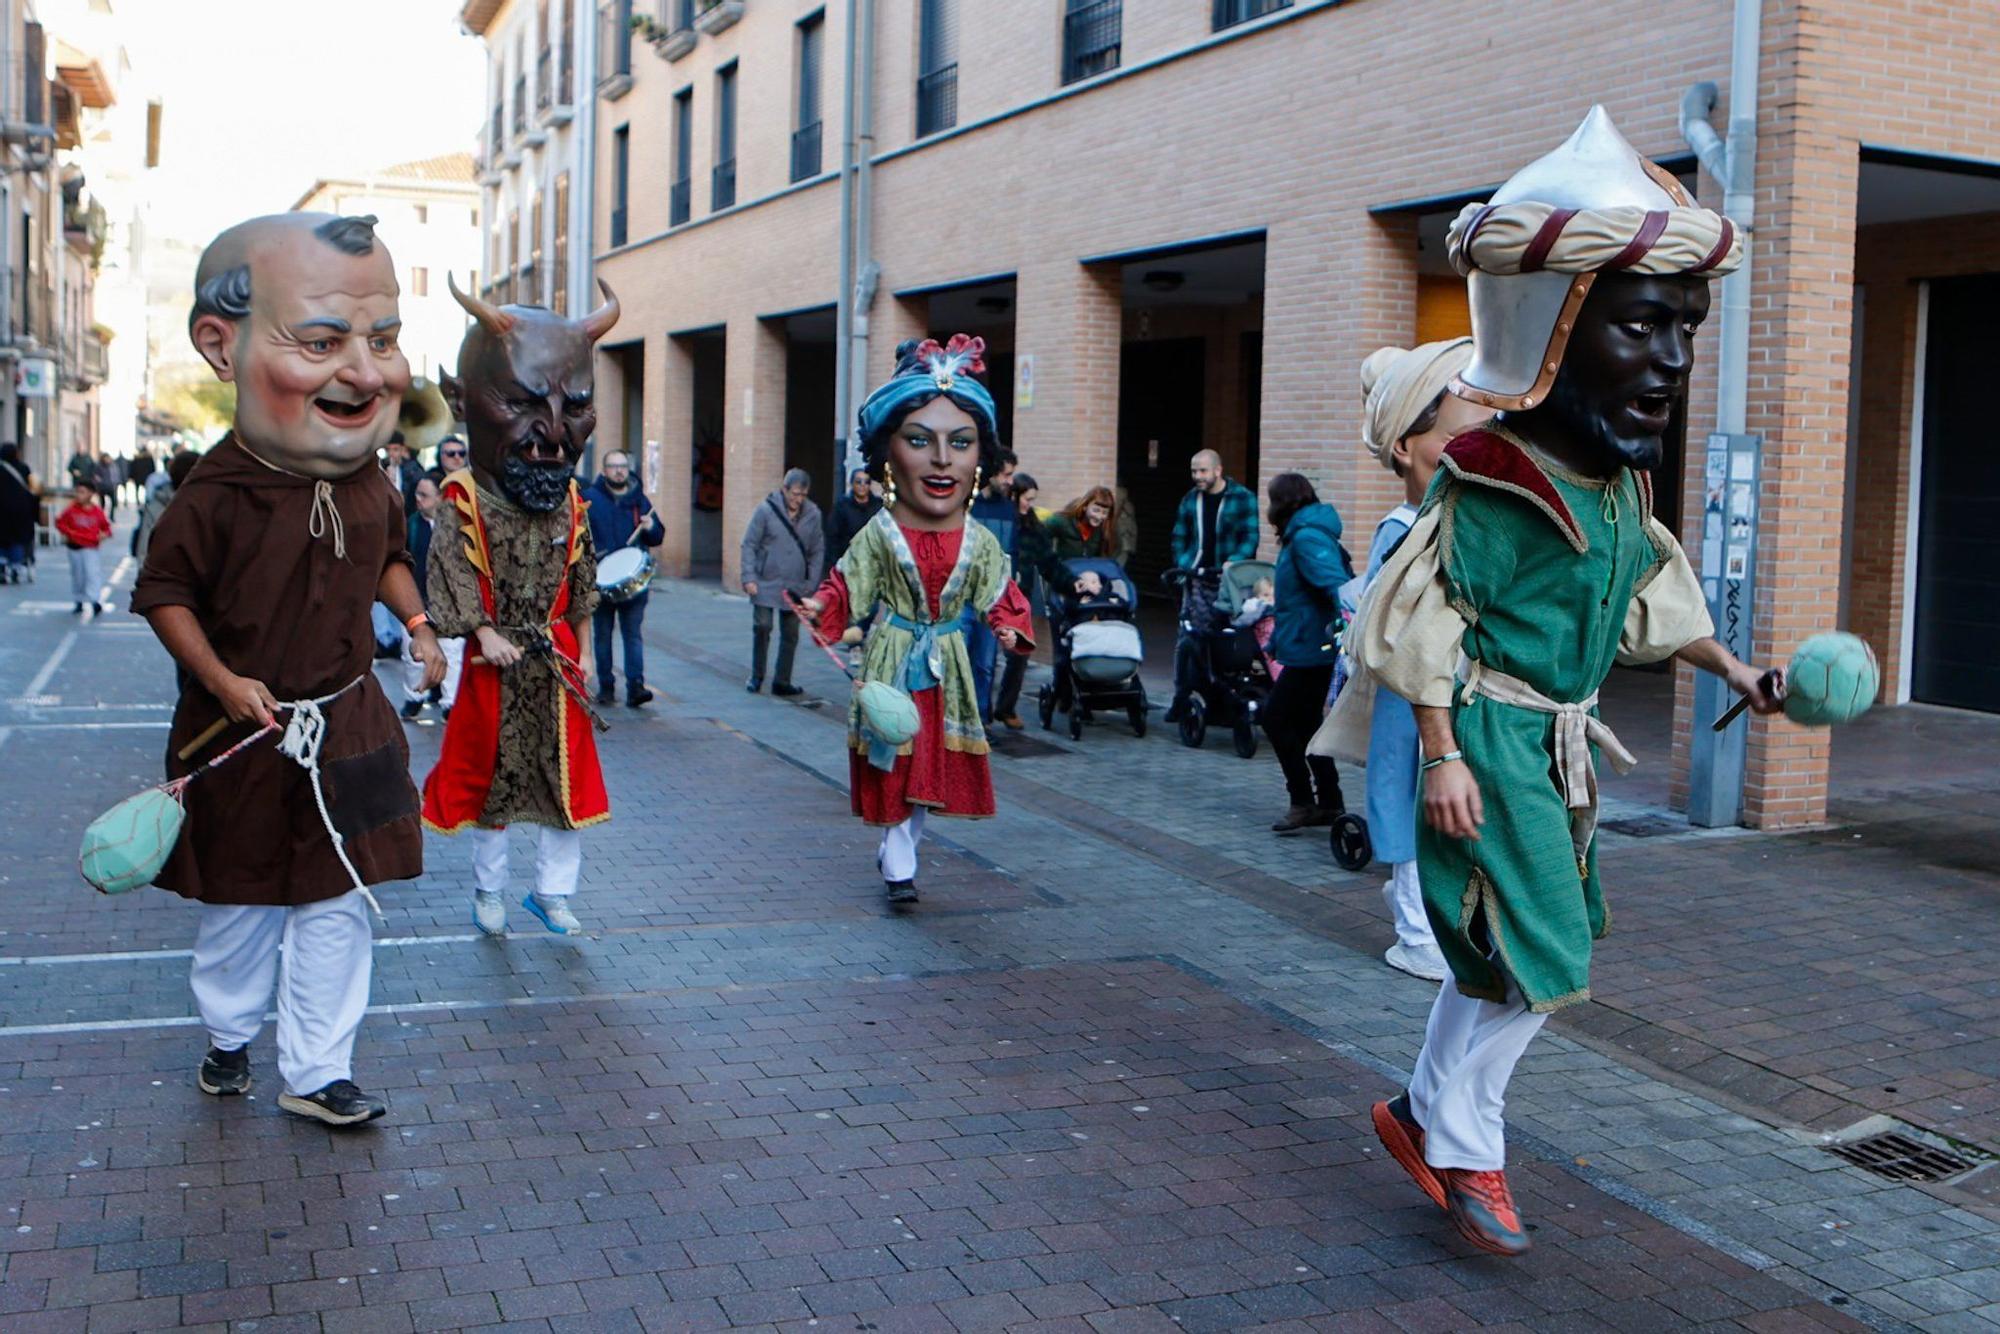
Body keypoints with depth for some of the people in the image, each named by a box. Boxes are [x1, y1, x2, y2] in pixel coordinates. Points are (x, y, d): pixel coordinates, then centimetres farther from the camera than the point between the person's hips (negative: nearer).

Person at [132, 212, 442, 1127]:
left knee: (335, 906, 7)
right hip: (245, 737, -3)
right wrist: (222, 681, -19)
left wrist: (417, 622, 6)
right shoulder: (213, 495, -20)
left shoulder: (367, 481, -4)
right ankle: (230, 1035, 41)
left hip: (349, 729, 4)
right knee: (240, 904, 15)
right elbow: (164, 592, -10)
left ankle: (317, 1074, 19)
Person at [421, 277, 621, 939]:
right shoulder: (464, 502, -10)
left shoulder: (569, 505, 3)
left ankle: (552, 890, 19)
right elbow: (453, 576, -13)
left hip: (556, 660, 4)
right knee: (490, 778, 9)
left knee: (567, 776, 5)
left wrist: (584, 651, 8)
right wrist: (486, 634, -19)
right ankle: (489, 890, 24)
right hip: (495, 662, -3)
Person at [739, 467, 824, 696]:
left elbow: (817, 550, 10)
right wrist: (749, 578, -10)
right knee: (762, 627, -6)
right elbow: (749, 545, -4)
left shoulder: (813, 514, 3)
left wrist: (811, 582, 4)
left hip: (796, 586, 3)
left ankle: (782, 681, 15)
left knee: (790, 634, 6)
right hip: (766, 583, -3)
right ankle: (756, 676, 13)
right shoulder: (766, 510, -7)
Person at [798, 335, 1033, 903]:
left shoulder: (980, 544, -4)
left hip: (946, 671, 3)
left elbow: (1000, 597, 4)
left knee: (934, 769, 11)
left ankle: (898, 849, 31)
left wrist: (1008, 629, -14)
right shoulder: (879, 536, -11)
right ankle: (899, 867, 17)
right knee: (895, 767, 3)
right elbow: (846, 589, -7)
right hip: (892, 667, -3)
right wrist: (819, 608, -25)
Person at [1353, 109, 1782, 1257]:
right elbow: (1422, 625, -18)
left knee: (1510, 956, 15)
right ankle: (1463, 1143, 12)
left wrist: (1732, 669, 27)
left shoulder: (1621, 482, 8)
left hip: (1564, 745, 9)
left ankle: (1427, 1110, 30)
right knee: (1533, 958, -7)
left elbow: (1647, 600, 23)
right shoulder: (1492, 485, -19)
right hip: (1495, 742, -9)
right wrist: (1444, 753, -20)